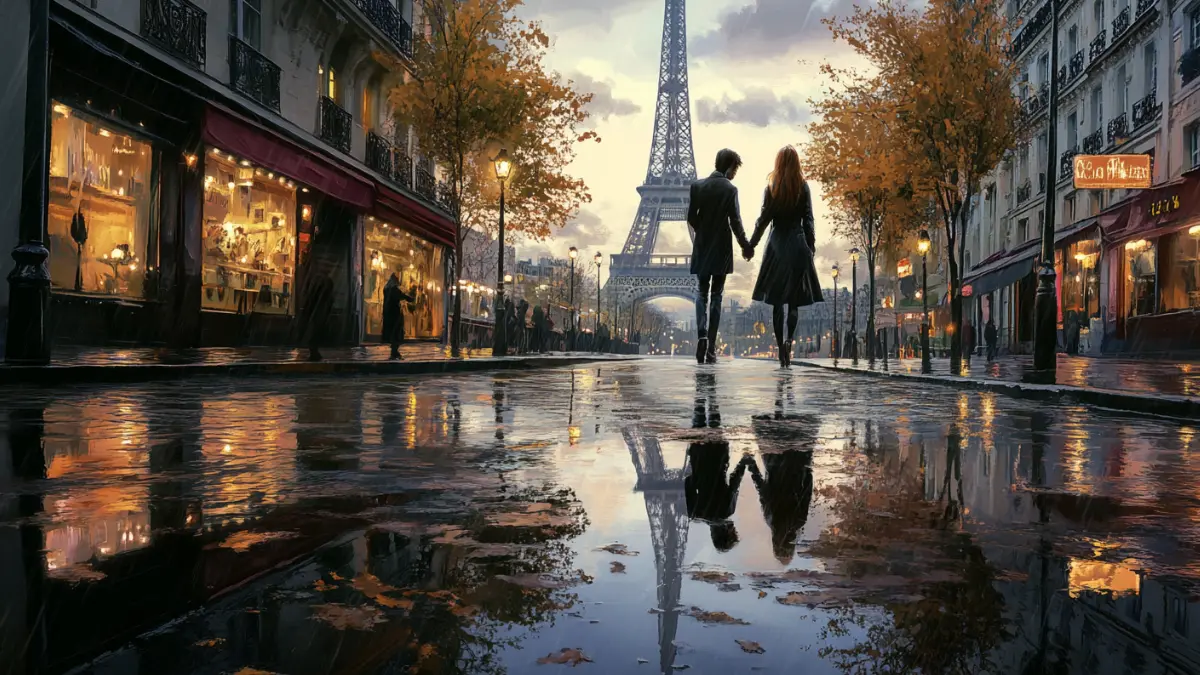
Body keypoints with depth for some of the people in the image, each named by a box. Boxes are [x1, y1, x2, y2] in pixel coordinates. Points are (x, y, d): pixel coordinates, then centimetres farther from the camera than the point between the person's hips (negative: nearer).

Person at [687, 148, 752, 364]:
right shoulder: (729, 189, -10)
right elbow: (735, 222, -12)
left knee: (702, 294, 12)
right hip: (721, 250, -3)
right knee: (716, 296, 5)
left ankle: (702, 336, -12)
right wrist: (746, 246, -1)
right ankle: (711, 349, 4)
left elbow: (691, 217, 1)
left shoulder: (697, 186, 1)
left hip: (702, 249, 3)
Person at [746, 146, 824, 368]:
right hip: (798, 244, 0)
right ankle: (789, 339, -16)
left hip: (777, 244, 0)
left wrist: (751, 245, 6)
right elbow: (808, 220, -2)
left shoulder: (771, 188, -2)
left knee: (777, 301, 5)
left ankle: (781, 348, 3)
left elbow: (763, 219, -2)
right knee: (794, 301, 6)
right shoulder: (803, 187, -1)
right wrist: (810, 246, 5)